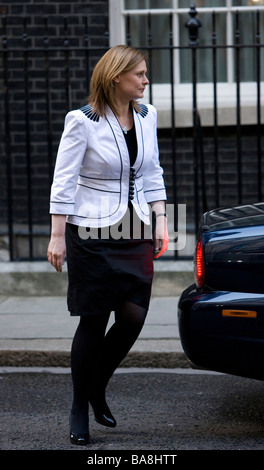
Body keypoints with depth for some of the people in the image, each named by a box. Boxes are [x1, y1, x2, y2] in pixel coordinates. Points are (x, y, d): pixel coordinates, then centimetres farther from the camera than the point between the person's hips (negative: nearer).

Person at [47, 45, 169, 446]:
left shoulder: (146, 116, 7)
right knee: (94, 322, -1)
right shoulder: (83, 121, -10)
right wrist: (57, 235, -11)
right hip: (92, 233, -5)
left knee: (134, 316, -3)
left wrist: (160, 221, 8)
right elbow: (64, 180, -8)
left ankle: (97, 388, 22)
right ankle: (79, 412, 13)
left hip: (136, 233, 5)